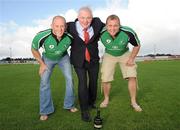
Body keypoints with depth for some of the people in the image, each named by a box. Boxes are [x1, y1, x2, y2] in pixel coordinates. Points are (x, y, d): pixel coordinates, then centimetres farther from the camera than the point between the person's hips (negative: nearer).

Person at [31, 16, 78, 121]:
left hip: (63, 57, 2)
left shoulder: (69, 36, -31)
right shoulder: (41, 36, -36)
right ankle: (46, 111, 8)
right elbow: (34, 50, -15)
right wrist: (42, 64, -11)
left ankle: (69, 105, 16)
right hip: (48, 58, -1)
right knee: (44, 82, -6)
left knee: (70, 78, -3)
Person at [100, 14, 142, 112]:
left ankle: (133, 101, 10)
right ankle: (106, 99, 21)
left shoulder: (128, 32, -30)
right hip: (109, 55, 1)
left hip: (125, 54, 0)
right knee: (105, 79, -5)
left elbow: (137, 45, -11)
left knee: (132, 76, -10)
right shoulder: (101, 33, -28)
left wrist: (131, 58, -17)